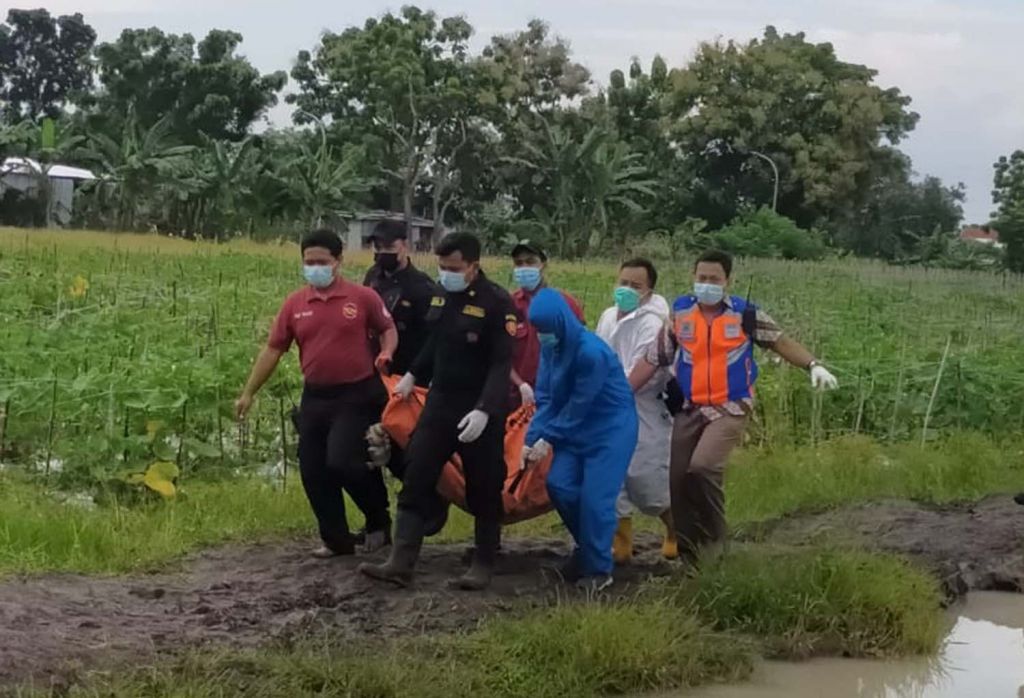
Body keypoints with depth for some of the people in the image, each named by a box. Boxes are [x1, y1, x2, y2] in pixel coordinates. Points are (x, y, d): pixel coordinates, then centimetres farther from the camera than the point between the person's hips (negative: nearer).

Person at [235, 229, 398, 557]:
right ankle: (337, 540, 19)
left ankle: (379, 521, 9)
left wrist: (386, 354, -13)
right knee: (313, 473, 5)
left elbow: (388, 328, 8)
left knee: (343, 462, -17)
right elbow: (273, 349, 7)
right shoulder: (295, 304, 4)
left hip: (356, 397, -5)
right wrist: (249, 392, 6)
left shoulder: (362, 297, -6)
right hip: (314, 398, 5)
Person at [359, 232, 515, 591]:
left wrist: (484, 410, -32)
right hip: (440, 401, 6)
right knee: (416, 480, 0)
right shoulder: (442, 294, 5)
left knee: (483, 491, 5)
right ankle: (401, 563, 0)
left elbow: (501, 364, -22)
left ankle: (483, 566, 18)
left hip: (480, 409, -6)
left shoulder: (496, 302, -16)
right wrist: (412, 374, 28)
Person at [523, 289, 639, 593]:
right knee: (559, 484, -3)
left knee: (594, 497, -10)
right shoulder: (550, 347, -3)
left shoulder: (591, 351, -25)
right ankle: (588, 546, 20)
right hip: (577, 429, 7)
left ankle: (598, 570, 6)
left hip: (611, 428, -7)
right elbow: (546, 398, 0)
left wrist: (549, 438, -15)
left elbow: (579, 405, -20)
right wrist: (533, 438, -10)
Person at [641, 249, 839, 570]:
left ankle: (714, 536, -5)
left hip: (731, 409, -4)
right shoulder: (679, 312, 2)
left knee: (703, 466, -26)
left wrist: (813, 366, -11)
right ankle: (689, 554, 17)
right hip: (689, 410, 4)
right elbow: (655, 358, 6)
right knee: (678, 480, 2)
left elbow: (780, 341, 3)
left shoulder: (745, 313, -4)